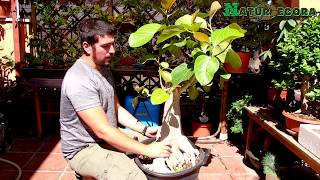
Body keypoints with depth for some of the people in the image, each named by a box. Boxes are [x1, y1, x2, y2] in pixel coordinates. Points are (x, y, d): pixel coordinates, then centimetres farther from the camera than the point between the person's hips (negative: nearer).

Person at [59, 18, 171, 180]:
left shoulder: (104, 69, 5)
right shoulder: (78, 80, -27)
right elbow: (102, 130, -31)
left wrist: (144, 129, -2)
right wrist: (146, 150, -28)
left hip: (109, 137, 9)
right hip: (84, 149, -9)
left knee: (161, 144, 11)